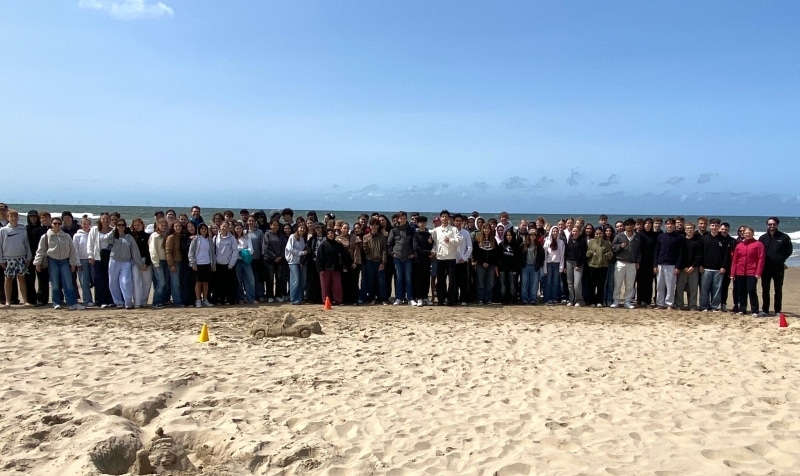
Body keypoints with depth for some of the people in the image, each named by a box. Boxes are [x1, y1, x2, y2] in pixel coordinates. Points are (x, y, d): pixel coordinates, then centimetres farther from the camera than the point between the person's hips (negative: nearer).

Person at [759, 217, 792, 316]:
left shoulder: (784, 237, 0)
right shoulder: (762, 238, 8)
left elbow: (788, 251, 4)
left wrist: (781, 260, -4)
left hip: (778, 268, -2)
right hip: (766, 268, 2)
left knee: (778, 290, 6)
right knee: (765, 290, 6)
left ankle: (778, 311, 12)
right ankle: (765, 310, 14)